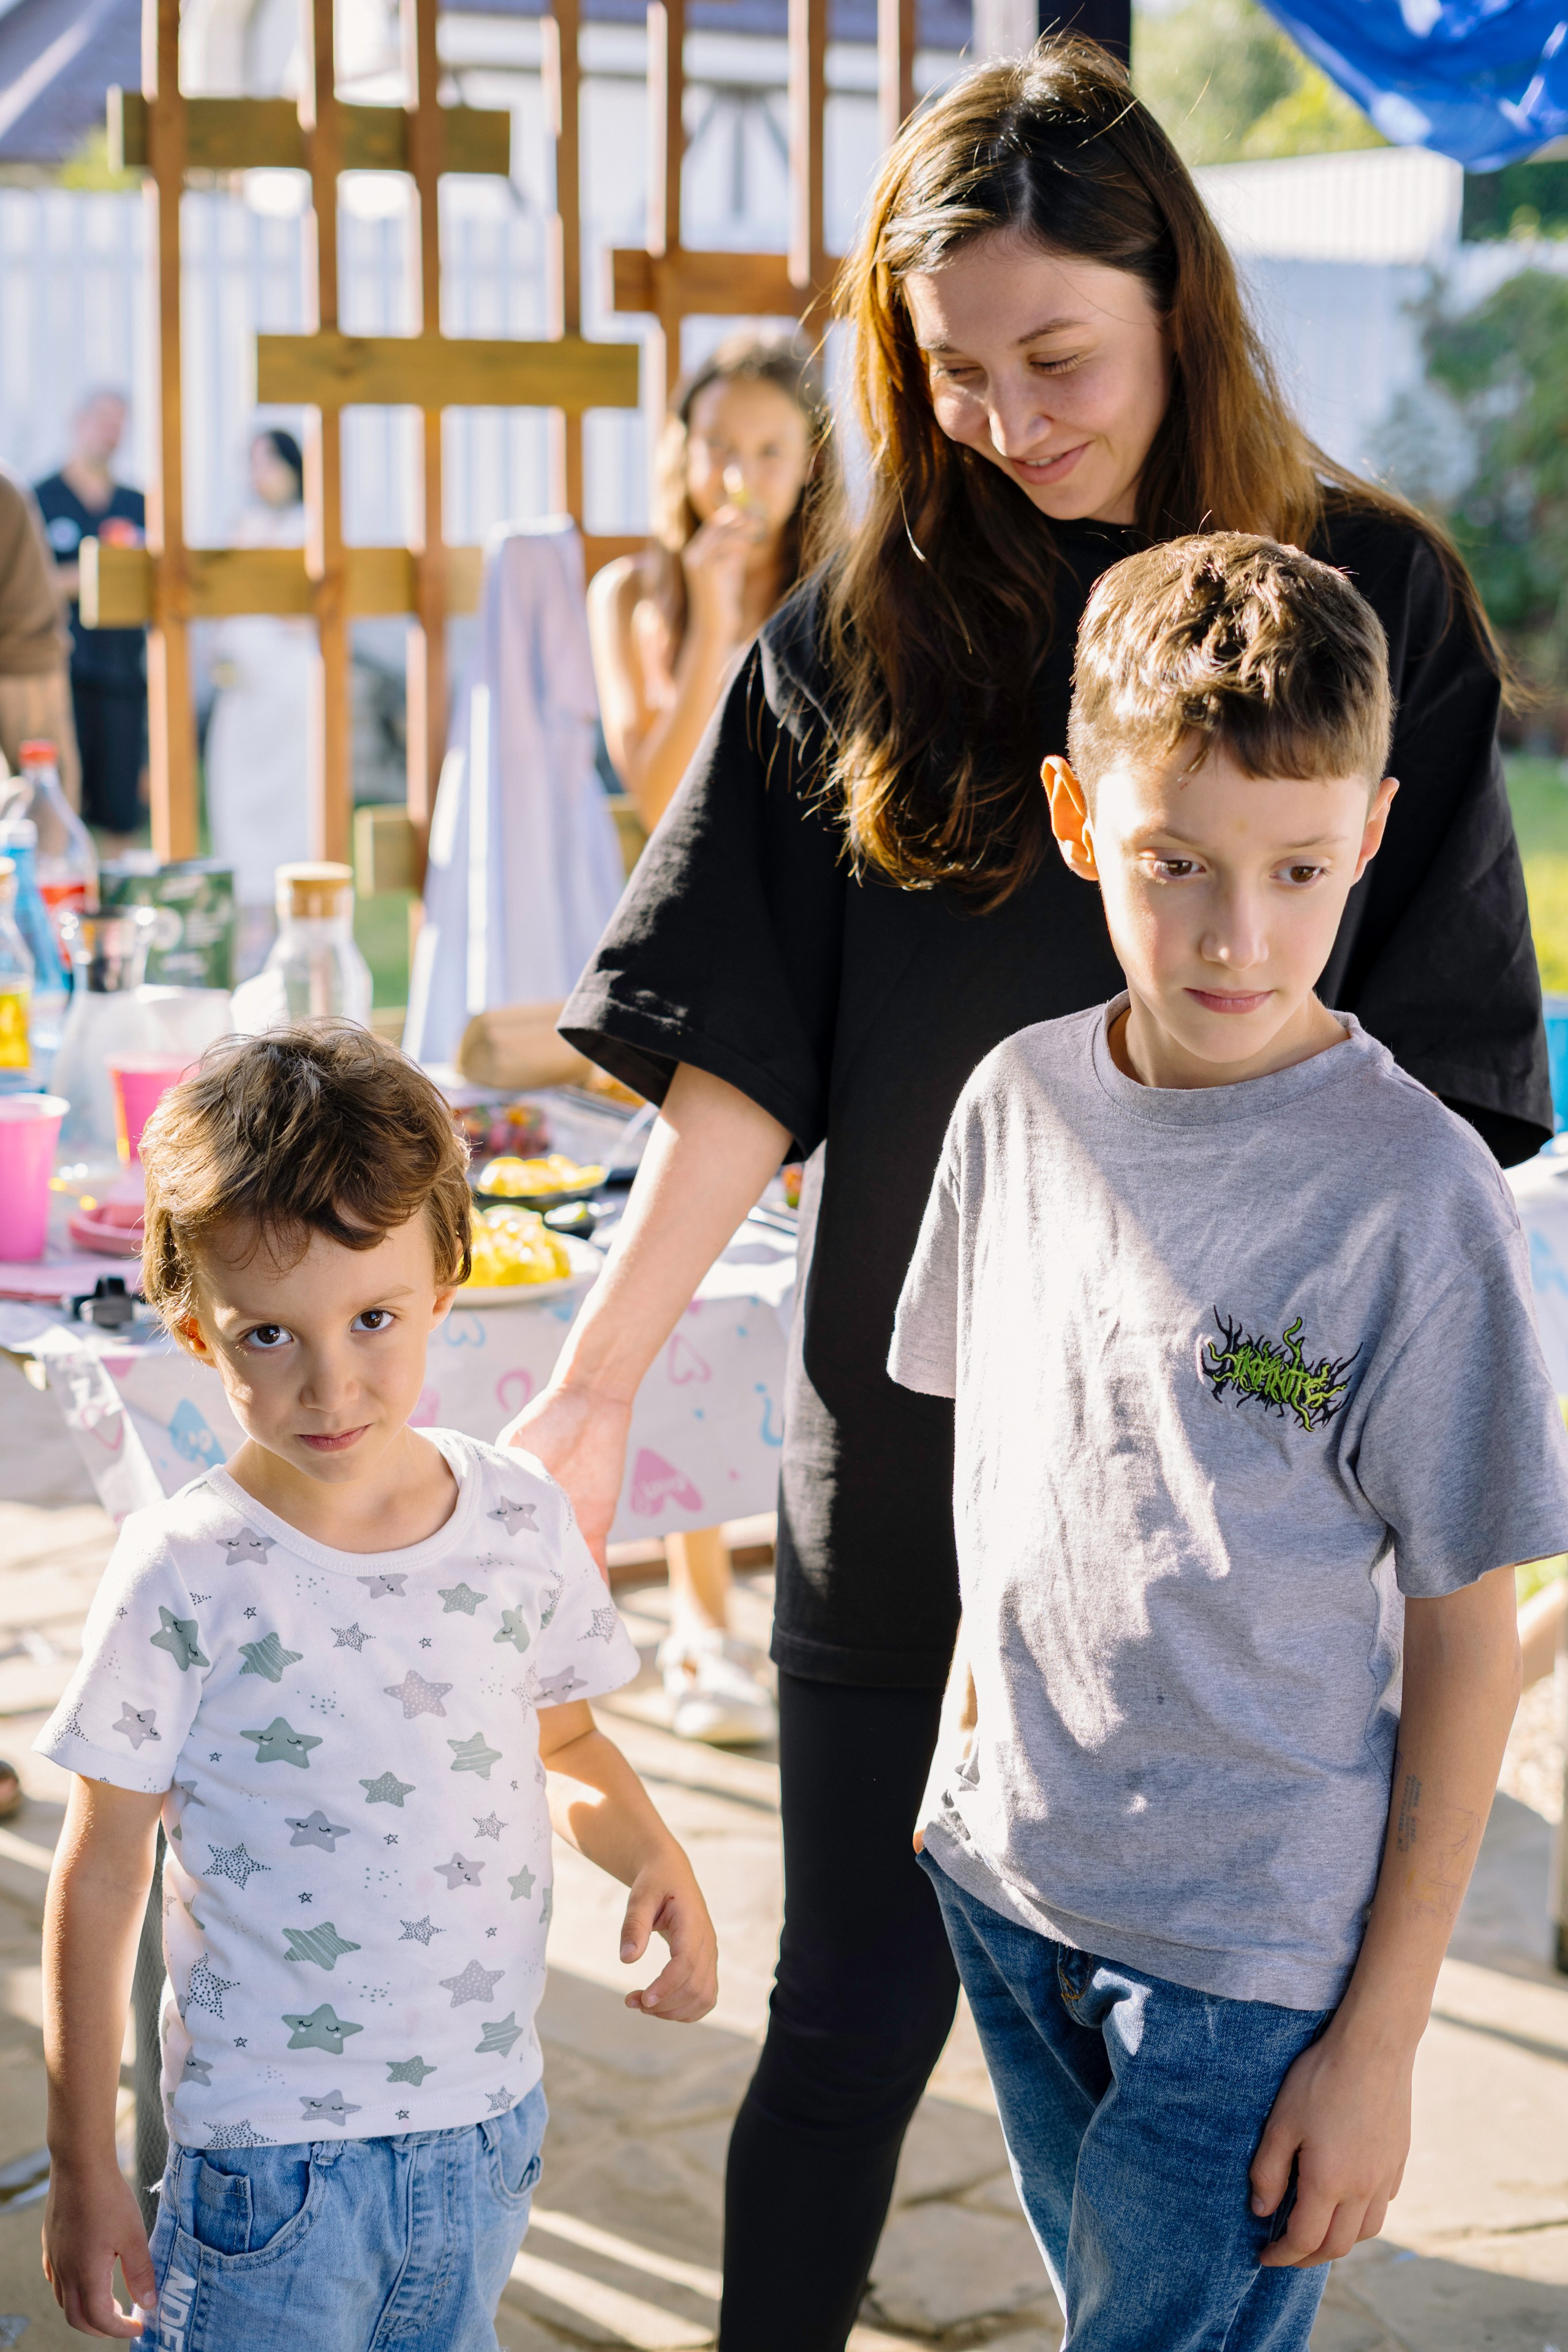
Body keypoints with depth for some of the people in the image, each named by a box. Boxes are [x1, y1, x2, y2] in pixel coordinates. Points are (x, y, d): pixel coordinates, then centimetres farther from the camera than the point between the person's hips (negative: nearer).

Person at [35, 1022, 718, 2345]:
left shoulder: (524, 1523, -3)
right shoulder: (186, 1575, -14)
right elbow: (103, 1872, -6)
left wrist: (650, 1853, -8)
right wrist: (83, 2165, -3)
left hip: (488, 2127, 4)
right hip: (270, 2147, -4)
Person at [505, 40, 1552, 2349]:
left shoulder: (1375, 599, -3)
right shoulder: (869, 626, 0)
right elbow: (749, 1045, -3)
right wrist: (593, 1382, -11)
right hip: (911, 1445, 1)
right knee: (857, 2014, 9)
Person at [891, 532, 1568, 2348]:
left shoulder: (1411, 1191, -17)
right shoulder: (1023, 1102, -2)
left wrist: (1381, 2037, -10)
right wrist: (977, 1760, 14)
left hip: (1260, 1953, -5)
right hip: (1010, 1888, 5)